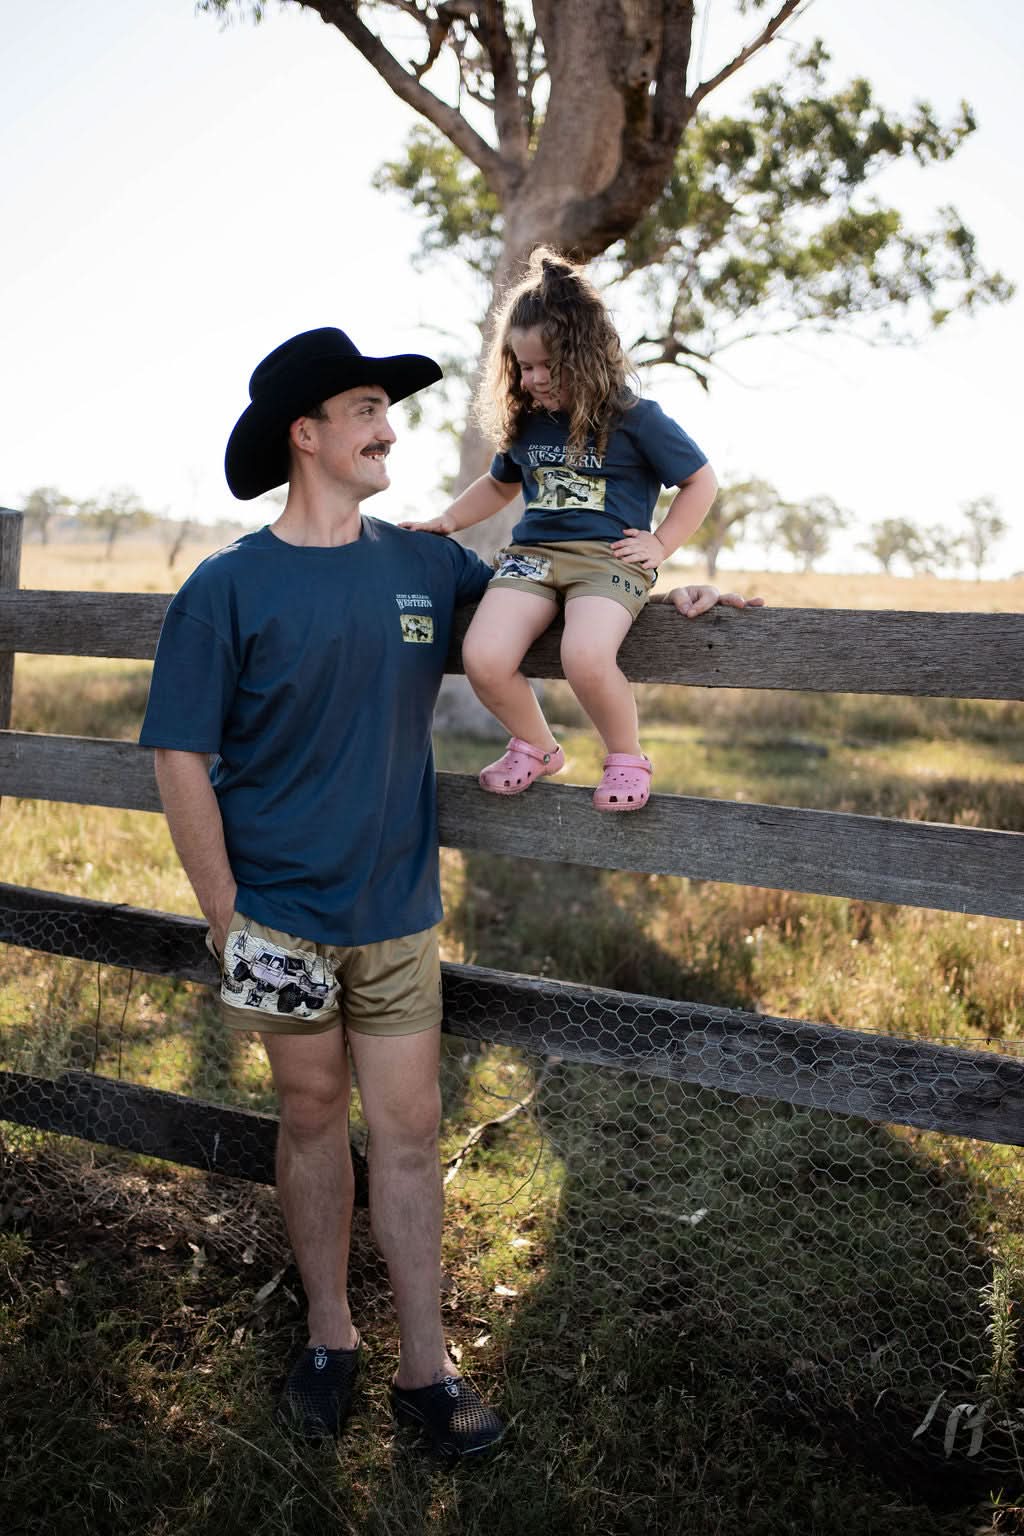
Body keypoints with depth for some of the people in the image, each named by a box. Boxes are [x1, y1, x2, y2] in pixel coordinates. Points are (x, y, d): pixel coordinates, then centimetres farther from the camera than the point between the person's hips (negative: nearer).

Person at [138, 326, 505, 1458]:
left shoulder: (425, 567, 2)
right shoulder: (229, 587, -8)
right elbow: (181, 760, -8)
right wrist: (226, 922, -10)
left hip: (398, 916, 2)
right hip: (283, 919, -2)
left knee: (408, 1130, 5)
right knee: (312, 1119, 12)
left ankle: (424, 1370, 17)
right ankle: (328, 1340, 31)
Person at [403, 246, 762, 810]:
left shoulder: (635, 419, -1)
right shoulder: (525, 424, 14)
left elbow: (701, 482, 8)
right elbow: (500, 484, 34)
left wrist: (660, 545, 0)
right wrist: (447, 520, 21)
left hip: (609, 557, -5)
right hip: (532, 552, 5)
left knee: (585, 656, -36)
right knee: (482, 659, -23)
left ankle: (626, 757, -6)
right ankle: (535, 746, 7)